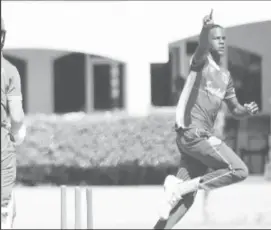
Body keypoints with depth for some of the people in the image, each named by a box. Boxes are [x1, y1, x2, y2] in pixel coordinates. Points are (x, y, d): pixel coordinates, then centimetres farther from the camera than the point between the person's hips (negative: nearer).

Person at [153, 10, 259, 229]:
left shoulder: (225, 76, 21)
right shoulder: (202, 61, -4)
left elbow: (234, 109, 28)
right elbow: (201, 49, -29)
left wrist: (247, 110, 3)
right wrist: (205, 29, -52)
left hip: (202, 136, 8)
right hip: (193, 132, -8)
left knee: (187, 197, 5)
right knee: (239, 171, -14)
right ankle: (181, 186, -11)